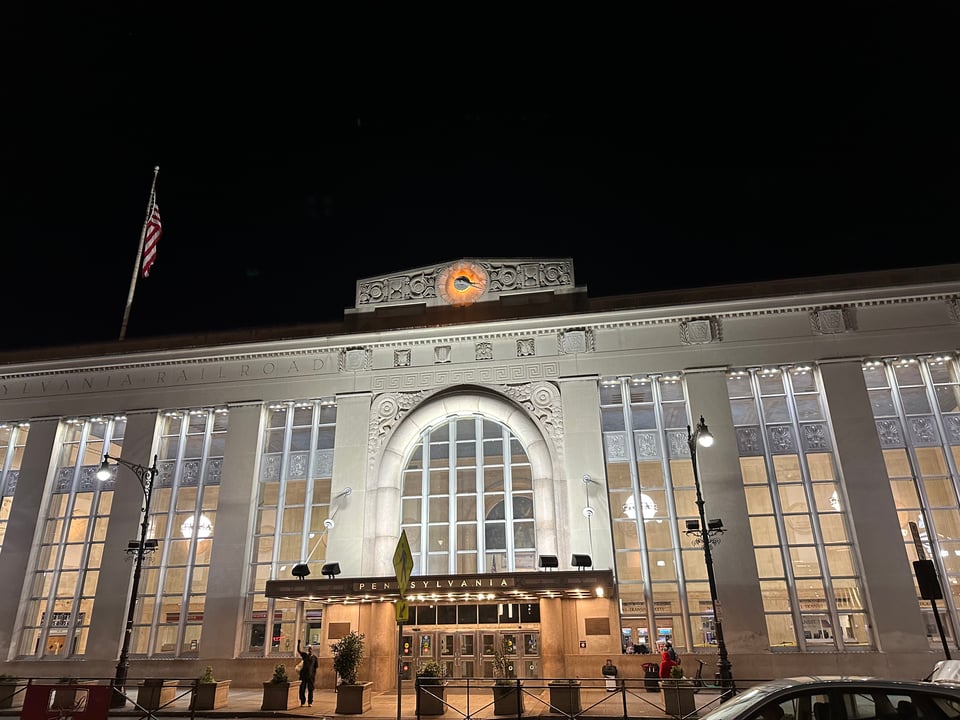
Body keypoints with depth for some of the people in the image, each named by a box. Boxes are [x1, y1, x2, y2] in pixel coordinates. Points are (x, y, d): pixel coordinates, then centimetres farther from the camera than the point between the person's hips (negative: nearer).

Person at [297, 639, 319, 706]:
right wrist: (298, 643, -17)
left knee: (310, 689, 3)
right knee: (302, 689, 0)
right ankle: (302, 702, 12)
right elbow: (298, 650, -3)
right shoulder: (305, 655, 7)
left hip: (311, 675, -1)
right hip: (304, 675, 1)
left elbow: (315, 668, 7)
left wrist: (315, 676, 2)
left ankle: (310, 702, 13)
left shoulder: (314, 657, 6)